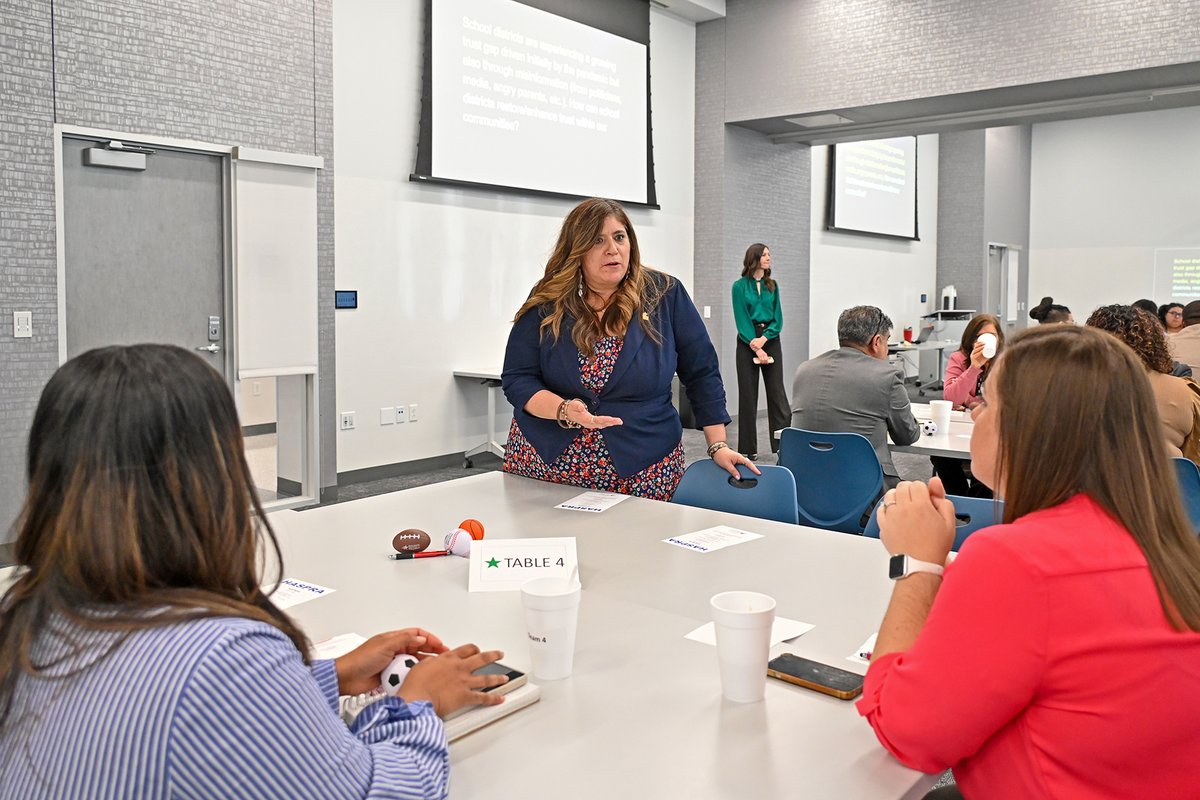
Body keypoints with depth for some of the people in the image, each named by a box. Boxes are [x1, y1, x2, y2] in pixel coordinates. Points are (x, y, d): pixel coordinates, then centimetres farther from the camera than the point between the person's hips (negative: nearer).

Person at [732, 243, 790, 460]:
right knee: (748, 393, 1)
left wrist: (763, 339, -12)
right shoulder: (740, 286, 0)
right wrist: (755, 346, -14)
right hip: (747, 341, -2)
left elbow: (778, 317, 4)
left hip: (770, 339, 2)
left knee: (777, 391, -2)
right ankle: (749, 448, 7)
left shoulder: (772, 285, 9)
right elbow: (741, 319, -5)